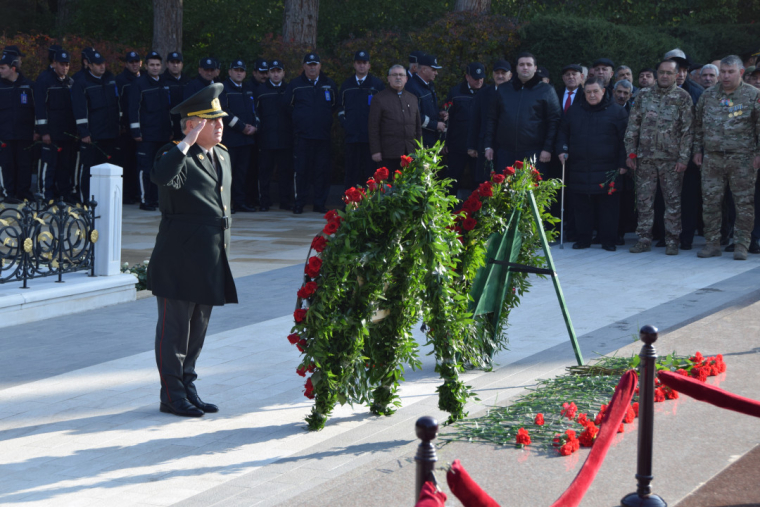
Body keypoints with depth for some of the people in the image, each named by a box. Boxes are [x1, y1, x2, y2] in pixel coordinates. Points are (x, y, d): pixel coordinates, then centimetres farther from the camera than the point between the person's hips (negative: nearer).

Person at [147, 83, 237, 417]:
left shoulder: (222, 156, 14)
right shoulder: (176, 156, -11)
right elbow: (160, 176, -37)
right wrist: (188, 142, -33)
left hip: (211, 262, 8)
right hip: (179, 262, -8)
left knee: (198, 330, 15)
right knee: (174, 330, 1)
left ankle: (188, 388, 25)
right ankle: (172, 396, 9)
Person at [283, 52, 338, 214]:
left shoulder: (329, 85, 11)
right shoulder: (295, 85, 5)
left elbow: (335, 105, 21)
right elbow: (286, 105, 13)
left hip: (323, 135, 2)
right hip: (302, 135, -2)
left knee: (322, 171, 0)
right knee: (301, 170, -3)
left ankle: (319, 204, 7)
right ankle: (299, 204, 3)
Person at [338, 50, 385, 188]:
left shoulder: (377, 84, 5)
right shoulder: (346, 85, 14)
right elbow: (341, 108, 19)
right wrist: (344, 124, 5)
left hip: (371, 136, -3)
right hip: (352, 136, 3)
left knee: (371, 171, -3)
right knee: (352, 172, 4)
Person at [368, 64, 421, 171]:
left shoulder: (413, 98, 17)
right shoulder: (379, 98, 3)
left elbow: (418, 126, 19)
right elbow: (373, 127, -2)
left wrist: (419, 150, 12)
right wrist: (375, 151, -9)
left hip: (410, 153, 4)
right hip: (388, 154, -4)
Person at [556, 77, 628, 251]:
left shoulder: (617, 111, 3)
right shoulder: (574, 113, 15)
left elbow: (624, 139, 0)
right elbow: (563, 133, 22)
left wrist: (623, 164, -6)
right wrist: (562, 150, 3)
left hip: (606, 171, -3)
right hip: (579, 170, 3)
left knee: (608, 207, -2)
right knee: (581, 206, 5)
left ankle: (608, 240, 6)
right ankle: (583, 239, 13)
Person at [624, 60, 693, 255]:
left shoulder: (682, 97, 0)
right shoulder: (644, 95, 8)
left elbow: (687, 130, -3)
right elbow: (633, 125, 9)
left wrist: (683, 158, -9)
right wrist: (631, 153, 2)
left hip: (671, 158, -2)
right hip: (645, 157, 3)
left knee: (673, 200, 1)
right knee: (644, 199, 4)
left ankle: (672, 240, 8)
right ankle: (645, 238, 12)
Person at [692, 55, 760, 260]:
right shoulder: (708, 95, 10)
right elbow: (698, 125, 16)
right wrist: (697, 150, 11)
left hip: (742, 158, -3)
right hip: (712, 157, 3)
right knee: (710, 202, 3)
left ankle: (741, 245, 5)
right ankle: (712, 243, 12)